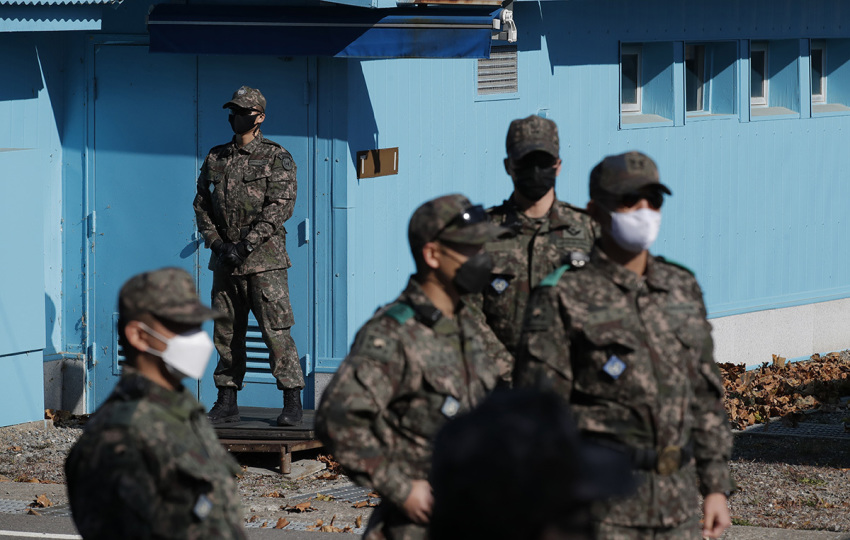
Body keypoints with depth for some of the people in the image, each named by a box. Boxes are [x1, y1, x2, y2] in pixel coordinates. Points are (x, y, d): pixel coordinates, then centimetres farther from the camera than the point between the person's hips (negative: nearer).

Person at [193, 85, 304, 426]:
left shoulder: (276, 158, -3)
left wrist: (246, 245, -17)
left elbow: (281, 206, -12)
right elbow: (201, 203, 14)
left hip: (263, 259, -5)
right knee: (226, 332, 8)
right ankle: (227, 403, 14)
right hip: (224, 260, 5)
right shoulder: (216, 159, 13)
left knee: (276, 329, -8)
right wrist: (216, 242, -1)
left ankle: (292, 401, -4)